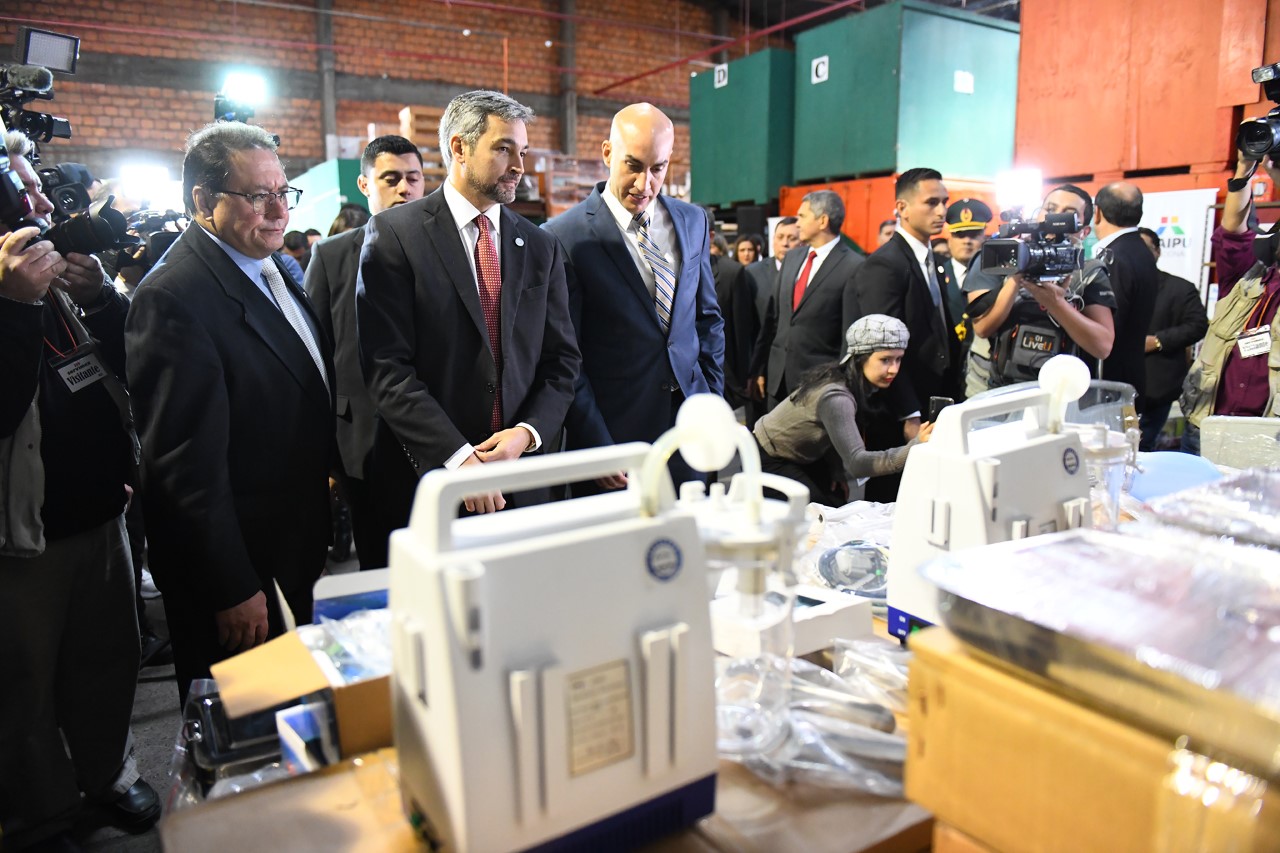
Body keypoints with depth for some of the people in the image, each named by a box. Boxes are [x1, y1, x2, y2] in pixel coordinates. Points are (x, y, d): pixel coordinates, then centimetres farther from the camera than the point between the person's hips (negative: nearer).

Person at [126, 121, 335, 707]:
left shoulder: (275, 268, 7)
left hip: (296, 547, 8)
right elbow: (187, 460, -23)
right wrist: (233, 590, -20)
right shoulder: (173, 299, -22)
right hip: (237, 574, -8)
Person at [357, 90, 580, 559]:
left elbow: (562, 360, 8)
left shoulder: (538, 246, 10)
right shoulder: (394, 233, -5)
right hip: (423, 479, -3)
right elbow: (387, 367, -12)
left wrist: (527, 433, -9)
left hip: (520, 479, 4)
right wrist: (458, 457, -18)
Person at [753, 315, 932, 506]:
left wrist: (837, 472, -9)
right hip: (768, 462, -8)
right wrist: (914, 448, -55)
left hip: (802, 459, 8)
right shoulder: (835, 396, -35)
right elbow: (857, 463, -44)